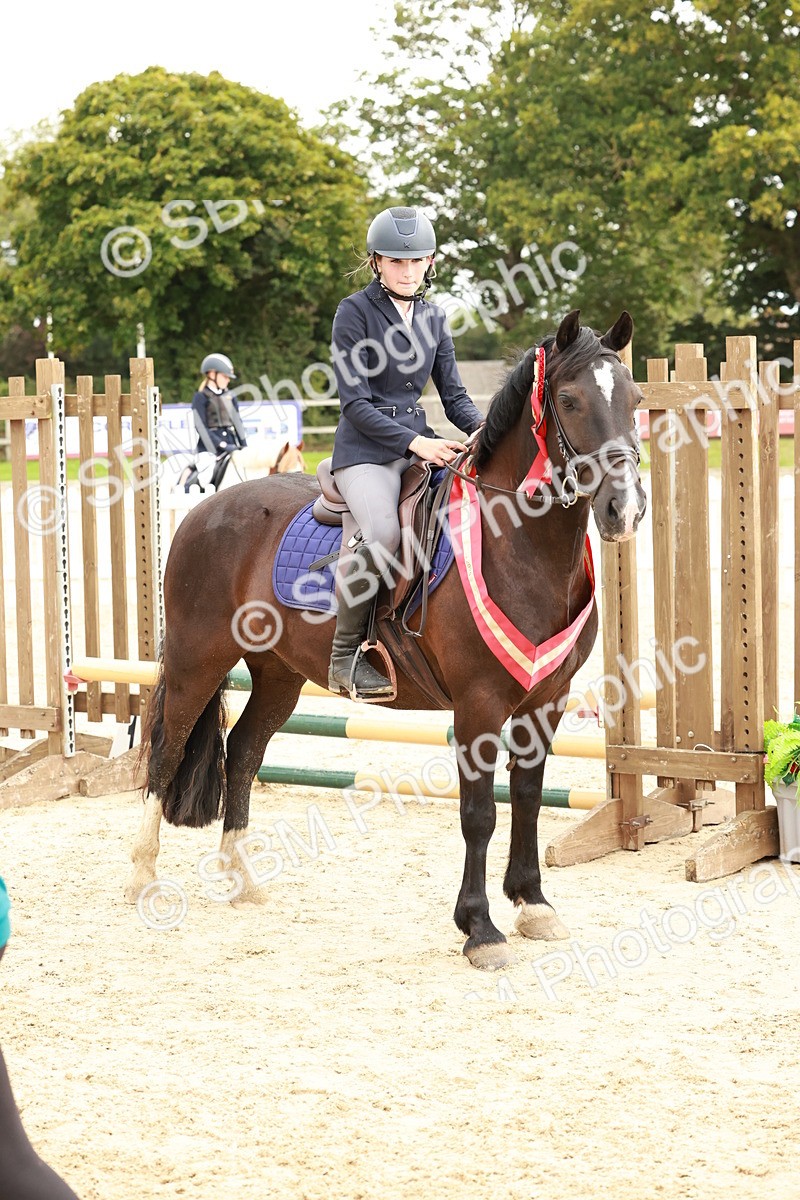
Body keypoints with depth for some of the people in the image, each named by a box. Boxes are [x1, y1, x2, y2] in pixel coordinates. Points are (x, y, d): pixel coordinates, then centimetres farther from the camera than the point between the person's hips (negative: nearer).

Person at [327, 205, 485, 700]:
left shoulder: (434, 318, 14)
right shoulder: (355, 312, -4)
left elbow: (454, 394, 13)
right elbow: (355, 402, -10)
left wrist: (483, 427, -9)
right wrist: (413, 442, -20)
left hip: (421, 442, 6)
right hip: (366, 448, -6)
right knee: (383, 534, -33)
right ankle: (345, 654, -17)